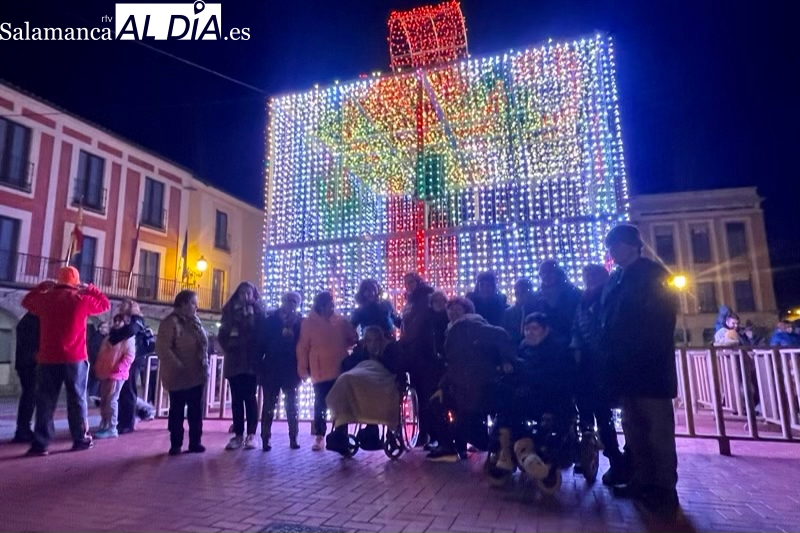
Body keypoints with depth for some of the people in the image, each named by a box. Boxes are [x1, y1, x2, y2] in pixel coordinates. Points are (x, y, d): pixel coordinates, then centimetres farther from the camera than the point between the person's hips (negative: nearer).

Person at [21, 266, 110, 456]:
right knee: (77, 399, 8)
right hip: (75, 359, -2)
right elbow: (105, 304, 12)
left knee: (45, 401, 7)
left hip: (48, 359, 2)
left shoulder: (45, 298, 4)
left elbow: (27, 301, 26)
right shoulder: (81, 300, -4)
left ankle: (40, 443, 4)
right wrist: (90, 289, 18)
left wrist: (42, 286, 28)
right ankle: (80, 439, 13)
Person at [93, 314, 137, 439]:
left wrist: (118, 369, -23)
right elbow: (102, 355, 23)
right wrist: (98, 369, 12)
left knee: (111, 401, -9)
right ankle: (104, 426, 19)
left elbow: (129, 356, -13)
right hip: (105, 374, 8)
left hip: (117, 375, -8)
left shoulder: (128, 338, -5)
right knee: (104, 401, 11)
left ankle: (111, 429, -6)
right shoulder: (109, 337, 20)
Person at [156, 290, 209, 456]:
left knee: (196, 410, 10)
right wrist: (179, 367, -22)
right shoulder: (171, 322, -13)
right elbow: (163, 349, -20)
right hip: (180, 377, -7)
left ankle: (195, 442, 19)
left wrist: (205, 367, 9)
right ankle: (175, 444, 17)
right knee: (177, 411, 6)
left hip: (197, 375, 7)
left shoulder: (194, 322, 11)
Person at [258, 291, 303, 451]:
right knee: (269, 404, 4)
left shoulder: (300, 322, 3)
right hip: (271, 368, 0)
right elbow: (261, 343, 0)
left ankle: (293, 438, 14)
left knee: (291, 404, 7)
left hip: (291, 369, 1)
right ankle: (266, 438, 10)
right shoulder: (270, 320, 2)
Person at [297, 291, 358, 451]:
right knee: (320, 405, 6)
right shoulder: (309, 323, -3)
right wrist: (303, 369, -5)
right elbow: (303, 348, -3)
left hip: (341, 370, 3)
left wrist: (342, 346, -5)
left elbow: (353, 339, 12)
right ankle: (319, 437, 16)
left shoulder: (341, 321, 4)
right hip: (321, 372, -2)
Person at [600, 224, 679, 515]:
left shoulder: (654, 274, -3)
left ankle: (664, 490, 11)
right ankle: (641, 481, 22)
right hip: (625, 367, 7)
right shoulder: (614, 280, 15)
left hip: (650, 367, -6)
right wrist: (609, 355, 3)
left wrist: (648, 358, -17)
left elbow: (663, 319, -11)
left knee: (658, 430, 1)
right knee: (633, 428, 12)